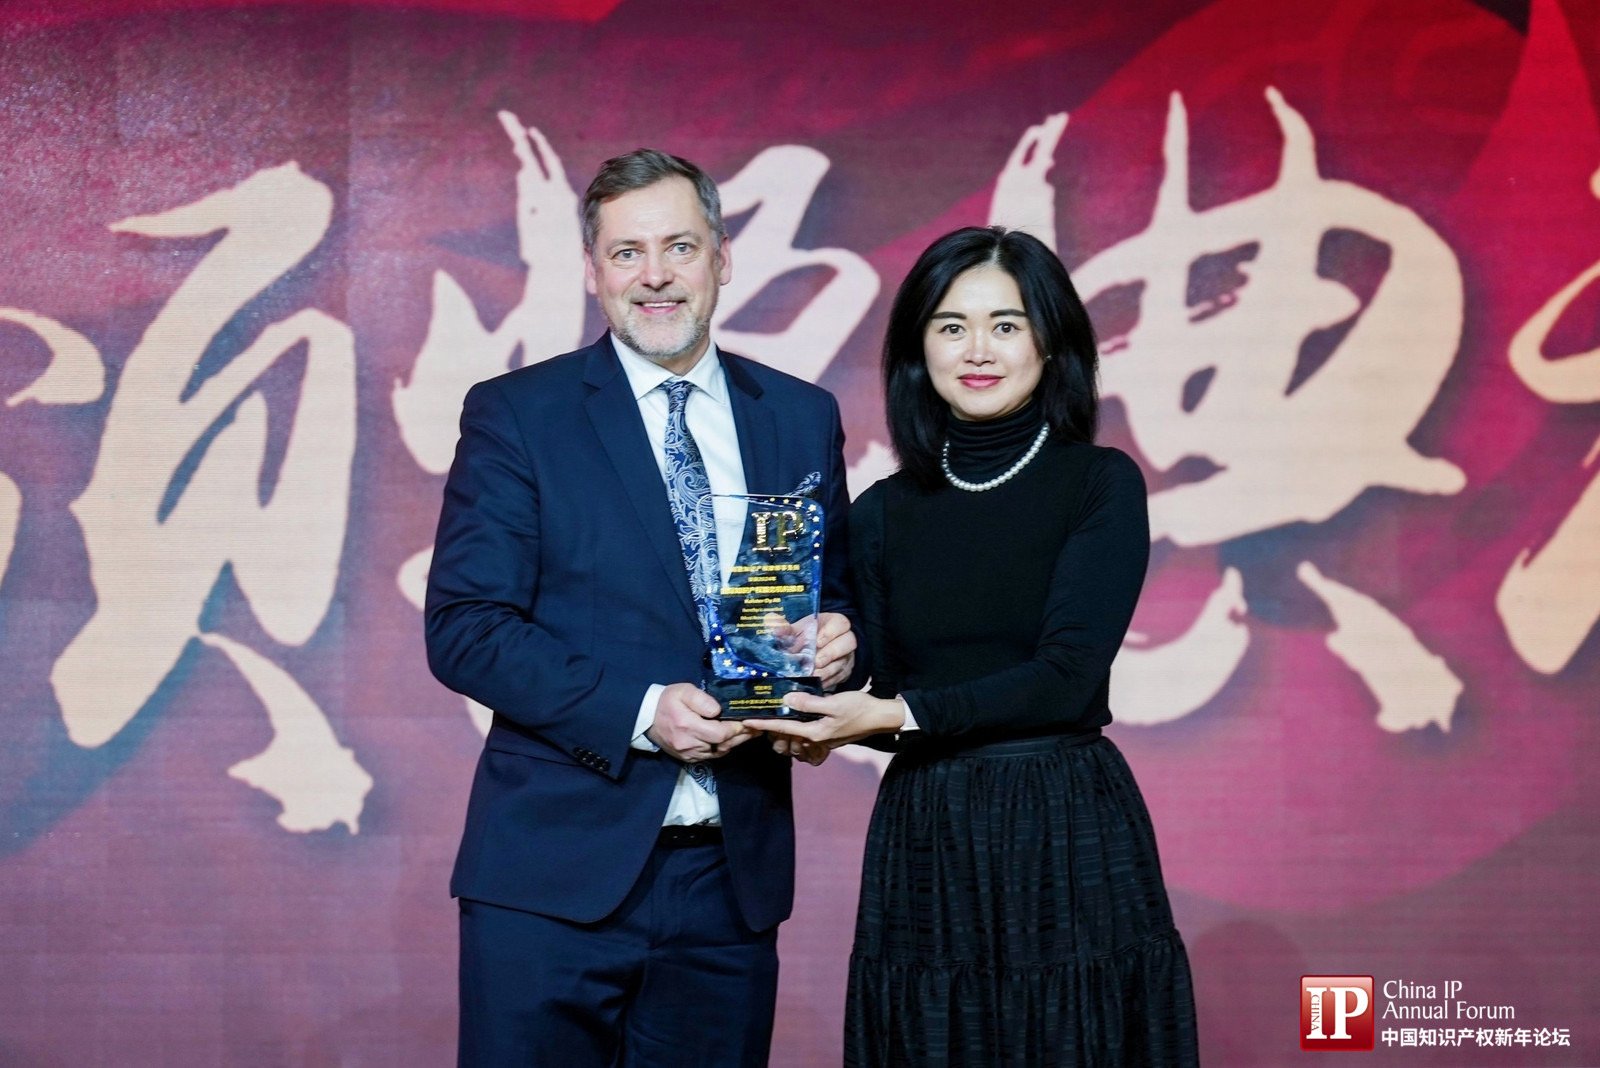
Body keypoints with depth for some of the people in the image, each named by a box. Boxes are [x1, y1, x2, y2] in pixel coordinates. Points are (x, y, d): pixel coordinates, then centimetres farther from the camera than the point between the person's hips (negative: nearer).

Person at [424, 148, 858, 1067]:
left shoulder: (802, 418, 9)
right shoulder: (516, 415, -1)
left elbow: (836, 596, 17)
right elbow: (464, 630, -7)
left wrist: (835, 646, -7)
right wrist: (640, 713, -18)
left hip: (732, 875, 3)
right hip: (556, 871, -3)